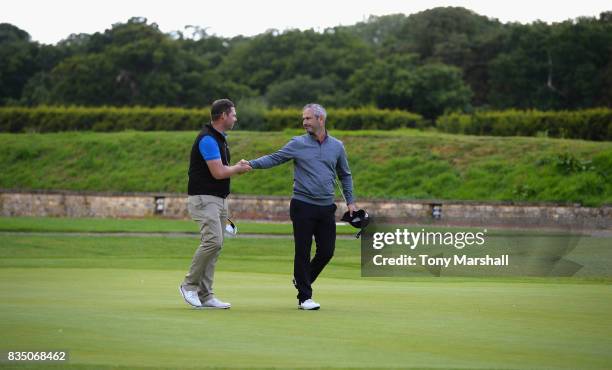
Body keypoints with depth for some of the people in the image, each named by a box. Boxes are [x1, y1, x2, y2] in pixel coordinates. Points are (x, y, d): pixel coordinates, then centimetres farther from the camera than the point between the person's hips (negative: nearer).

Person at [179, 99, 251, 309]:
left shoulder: (220, 138, 16)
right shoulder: (207, 139, -16)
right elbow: (218, 173, -19)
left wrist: (237, 168, 8)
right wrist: (238, 169, -3)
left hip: (219, 199, 10)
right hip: (204, 199, -10)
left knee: (214, 245, 5)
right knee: (213, 241, -19)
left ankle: (205, 296, 5)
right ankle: (189, 285, -6)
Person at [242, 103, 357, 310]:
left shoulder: (336, 146, 9)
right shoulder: (298, 144, 1)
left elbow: (345, 175, 18)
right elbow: (274, 158, -3)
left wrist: (350, 201, 12)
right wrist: (252, 164, -18)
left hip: (326, 208, 3)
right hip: (303, 206, -3)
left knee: (327, 251, 4)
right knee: (303, 252, -2)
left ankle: (302, 280, 29)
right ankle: (304, 297, 6)